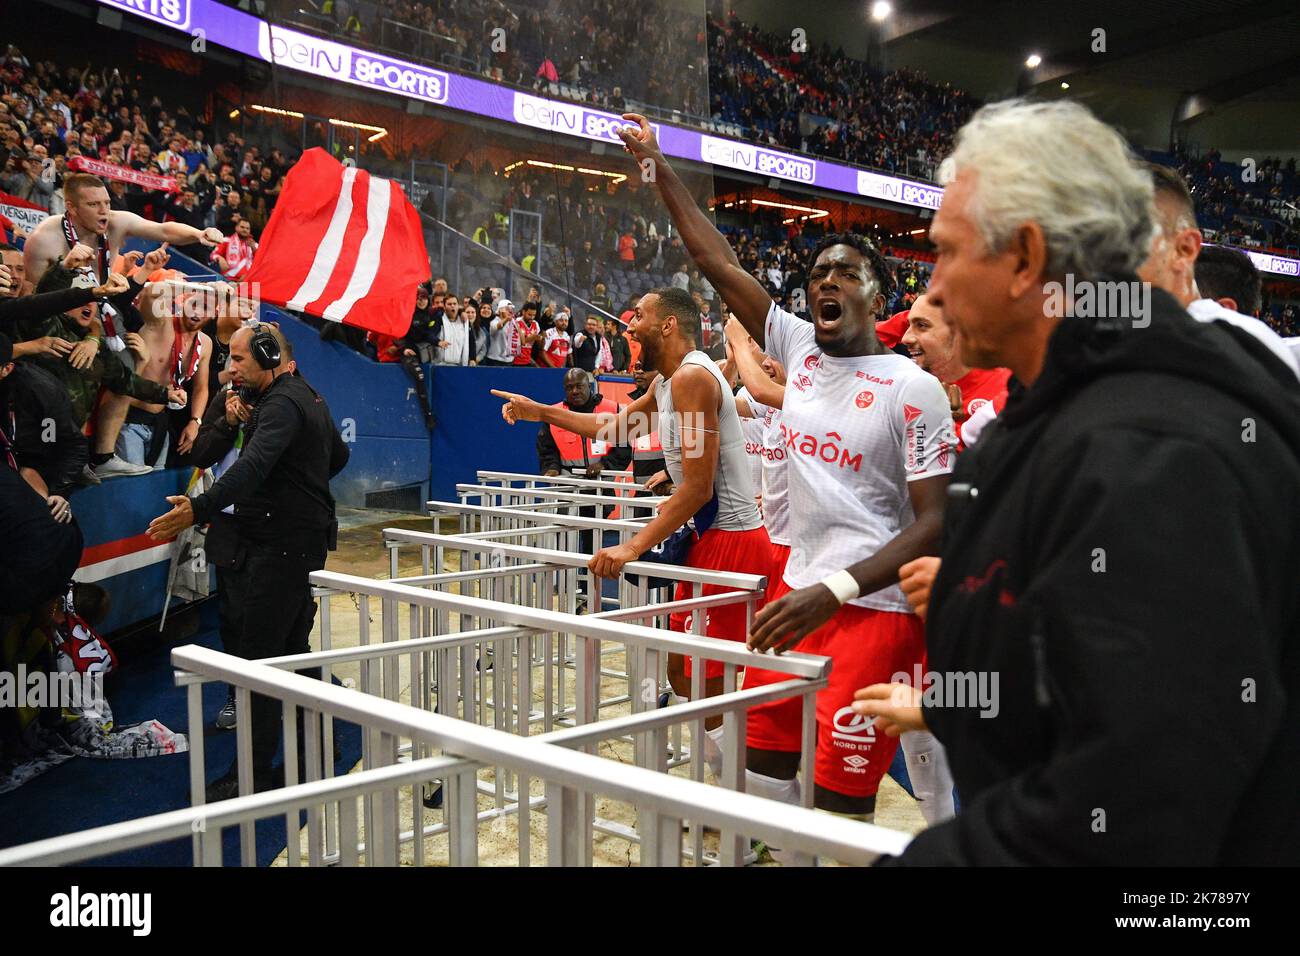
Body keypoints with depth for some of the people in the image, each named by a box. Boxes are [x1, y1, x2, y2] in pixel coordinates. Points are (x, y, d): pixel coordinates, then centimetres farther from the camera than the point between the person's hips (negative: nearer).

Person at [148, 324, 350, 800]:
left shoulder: (282, 405, -15)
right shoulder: (307, 397, 17)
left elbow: (253, 465, -34)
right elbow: (338, 455, 32)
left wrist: (200, 508, -45)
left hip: (282, 543, -11)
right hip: (305, 539, 11)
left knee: (258, 657, -9)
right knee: (293, 649, 17)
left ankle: (253, 773, -6)